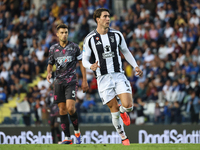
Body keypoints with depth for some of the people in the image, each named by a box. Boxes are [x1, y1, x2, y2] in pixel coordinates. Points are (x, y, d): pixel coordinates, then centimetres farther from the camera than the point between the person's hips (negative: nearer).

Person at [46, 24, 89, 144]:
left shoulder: (74, 47, 1)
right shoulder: (53, 48, 8)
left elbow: (82, 63, 6)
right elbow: (50, 63, 20)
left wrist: (84, 80, 1)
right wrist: (49, 73, -2)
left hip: (71, 81, -3)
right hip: (59, 82, 3)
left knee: (70, 108, -18)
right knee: (62, 109, 0)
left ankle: (77, 131, 6)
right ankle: (67, 138, 5)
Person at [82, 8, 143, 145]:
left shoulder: (117, 35, 5)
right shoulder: (90, 39, -3)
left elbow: (125, 51, 19)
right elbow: (85, 60, 3)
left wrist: (136, 66, 10)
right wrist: (91, 66, -19)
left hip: (119, 75, 2)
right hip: (103, 78, -2)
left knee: (128, 106, -15)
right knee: (114, 111, 0)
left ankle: (122, 111, 23)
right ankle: (124, 138, 18)